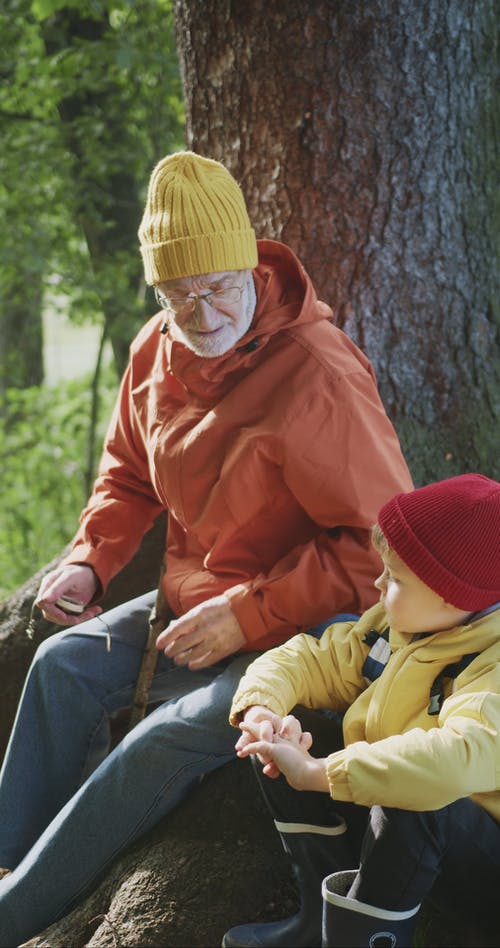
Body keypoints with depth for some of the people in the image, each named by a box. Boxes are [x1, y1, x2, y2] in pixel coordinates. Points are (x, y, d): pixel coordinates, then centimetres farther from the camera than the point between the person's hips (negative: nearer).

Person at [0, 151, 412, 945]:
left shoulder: (318, 378, -24)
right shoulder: (158, 349, 0)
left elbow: (381, 538, -22)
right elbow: (130, 470, 18)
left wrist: (247, 616, -23)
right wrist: (90, 559, 0)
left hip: (296, 630, -7)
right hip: (190, 599, 8)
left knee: (172, 739, -24)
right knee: (66, 664, -11)